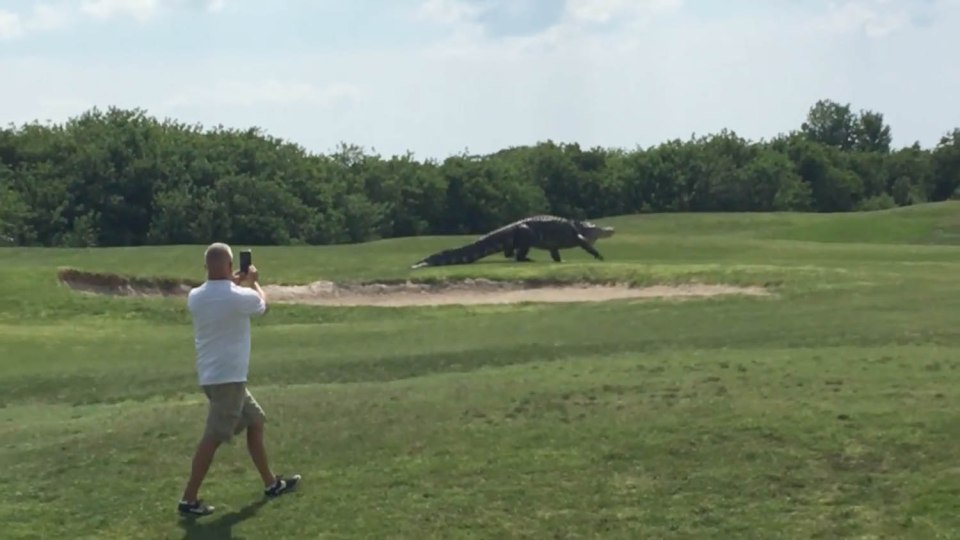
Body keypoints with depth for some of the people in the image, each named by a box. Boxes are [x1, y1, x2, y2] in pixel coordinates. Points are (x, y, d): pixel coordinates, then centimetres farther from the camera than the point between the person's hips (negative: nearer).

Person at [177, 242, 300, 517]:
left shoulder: (195, 297, 0)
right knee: (213, 438, -4)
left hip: (212, 375, 8)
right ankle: (188, 499, -2)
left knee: (255, 421, 20)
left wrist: (235, 283, 31)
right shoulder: (241, 297, -17)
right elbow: (263, 304, 8)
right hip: (228, 377, -8)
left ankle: (271, 483, 28)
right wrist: (253, 280, 24)